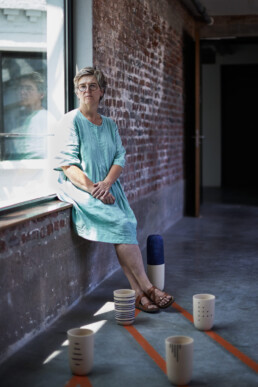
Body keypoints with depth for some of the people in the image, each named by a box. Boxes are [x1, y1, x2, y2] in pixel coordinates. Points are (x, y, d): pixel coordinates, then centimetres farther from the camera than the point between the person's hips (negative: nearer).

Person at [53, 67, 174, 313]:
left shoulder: (109, 125, 17)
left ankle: (137, 292, -22)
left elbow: (119, 157, 10)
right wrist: (92, 189, -18)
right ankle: (146, 288, -18)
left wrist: (106, 183, -10)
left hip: (107, 187, 5)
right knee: (121, 224, -25)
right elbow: (67, 164, -9)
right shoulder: (70, 122, 0)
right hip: (79, 188, -5)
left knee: (125, 228, -22)